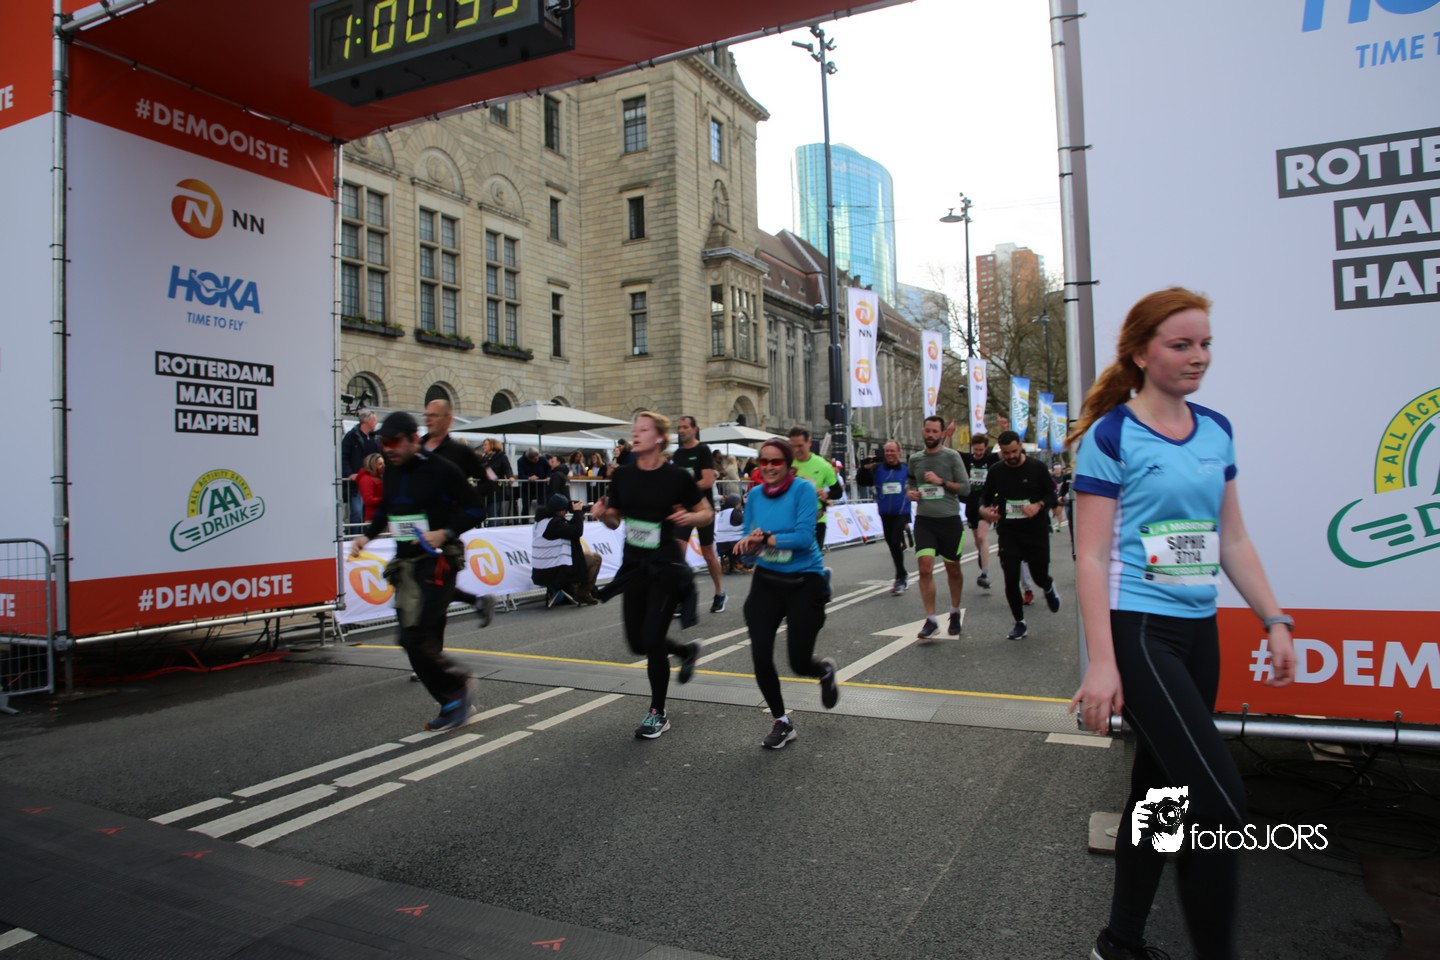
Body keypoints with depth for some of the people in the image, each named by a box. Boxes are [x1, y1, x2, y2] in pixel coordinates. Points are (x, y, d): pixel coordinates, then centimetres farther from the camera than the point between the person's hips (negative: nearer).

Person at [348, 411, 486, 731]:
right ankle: (455, 702, 19)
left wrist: (446, 533, -20)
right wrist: (367, 535, 9)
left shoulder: (440, 469, -11)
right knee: (425, 641, 7)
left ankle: (458, 687, 6)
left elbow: (473, 509, -7)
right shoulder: (391, 470, 9)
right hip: (405, 563, 7)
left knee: (416, 638, -14)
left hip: (437, 562, -7)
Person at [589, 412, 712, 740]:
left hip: (665, 567, -5)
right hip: (633, 565, 5)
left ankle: (658, 714, 14)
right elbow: (614, 520, 11)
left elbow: (707, 513, 0)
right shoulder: (623, 475, 1)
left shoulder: (677, 476, -11)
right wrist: (602, 513, -11)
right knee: (637, 642, 10)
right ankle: (688, 651, 41)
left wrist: (689, 517, -21)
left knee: (651, 639, -7)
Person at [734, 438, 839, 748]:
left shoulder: (803, 489, -13)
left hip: (804, 582, -4)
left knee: (799, 663, 0)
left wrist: (765, 539, -19)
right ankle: (782, 722, 19)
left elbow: (804, 537, -21)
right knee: (760, 656, -5)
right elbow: (748, 542, 4)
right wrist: (752, 541, -18)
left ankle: (826, 671, 40)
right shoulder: (756, 494, 1)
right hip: (766, 581, 4)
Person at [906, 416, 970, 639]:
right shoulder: (915, 458, 6)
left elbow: (965, 487, -6)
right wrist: (909, 491, 1)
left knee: (953, 569, 13)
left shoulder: (952, 457, -4)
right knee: (925, 568, -12)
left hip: (949, 520, -1)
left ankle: (955, 613, 34)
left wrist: (941, 481, -17)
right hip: (924, 520, 2)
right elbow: (909, 480, 22)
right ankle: (931, 620, -6)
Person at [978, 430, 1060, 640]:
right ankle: (1020, 623, 15)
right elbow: (985, 496, 12)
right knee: (1011, 580, -2)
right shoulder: (996, 471, 3)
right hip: (1008, 533, 2)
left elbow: (1052, 496, 0)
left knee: (1039, 576, 5)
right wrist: (983, 509, -11)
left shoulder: (1037, 468, -4)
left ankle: (1049, 588, 45)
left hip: (1036, 531, -1)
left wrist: (1039, 505, -21)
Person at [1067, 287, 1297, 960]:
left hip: (1198, 631, 7)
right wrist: (1101, 662, -18)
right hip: (1138, 629, -7)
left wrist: (1274, 620, 10)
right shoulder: (1111, 436, -10)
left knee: (1161, 788, 15)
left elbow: (1232, 540, 16)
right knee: (1222, 802, -10)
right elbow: (1092, 557, -13)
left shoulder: (1216, 431, 9)